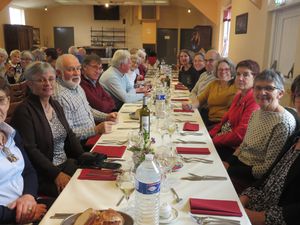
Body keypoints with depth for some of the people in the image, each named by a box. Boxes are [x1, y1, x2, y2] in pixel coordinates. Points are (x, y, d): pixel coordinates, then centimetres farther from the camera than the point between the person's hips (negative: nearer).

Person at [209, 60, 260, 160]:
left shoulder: (255, 100, -21)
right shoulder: (238, 95, 10)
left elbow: (240, 134, -24)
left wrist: (214, 140, -16)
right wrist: (211, 134, 2)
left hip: (233, 147, -8)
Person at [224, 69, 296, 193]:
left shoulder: (283, 123, -21)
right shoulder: (257, 112, 5)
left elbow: (268, 168, -21)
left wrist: (229, 170, -17)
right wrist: (228, 162, -3)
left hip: (255, 177, -7)